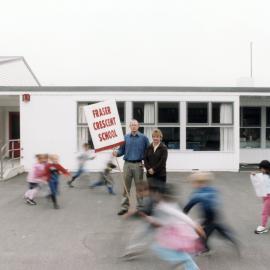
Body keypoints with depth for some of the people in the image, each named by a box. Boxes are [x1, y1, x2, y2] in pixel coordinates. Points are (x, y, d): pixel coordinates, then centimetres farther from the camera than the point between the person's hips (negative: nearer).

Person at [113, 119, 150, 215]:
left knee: (139, 187, 6)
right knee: (126, 186, 4)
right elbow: (122, 150, 7)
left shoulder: (143, 138, 2)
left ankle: (140, 206, 16)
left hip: (138, 165, -1)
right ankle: (124, 206, 12)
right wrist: (116, 153, -13)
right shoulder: (125, 137, 8)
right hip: (127, 164, 2)